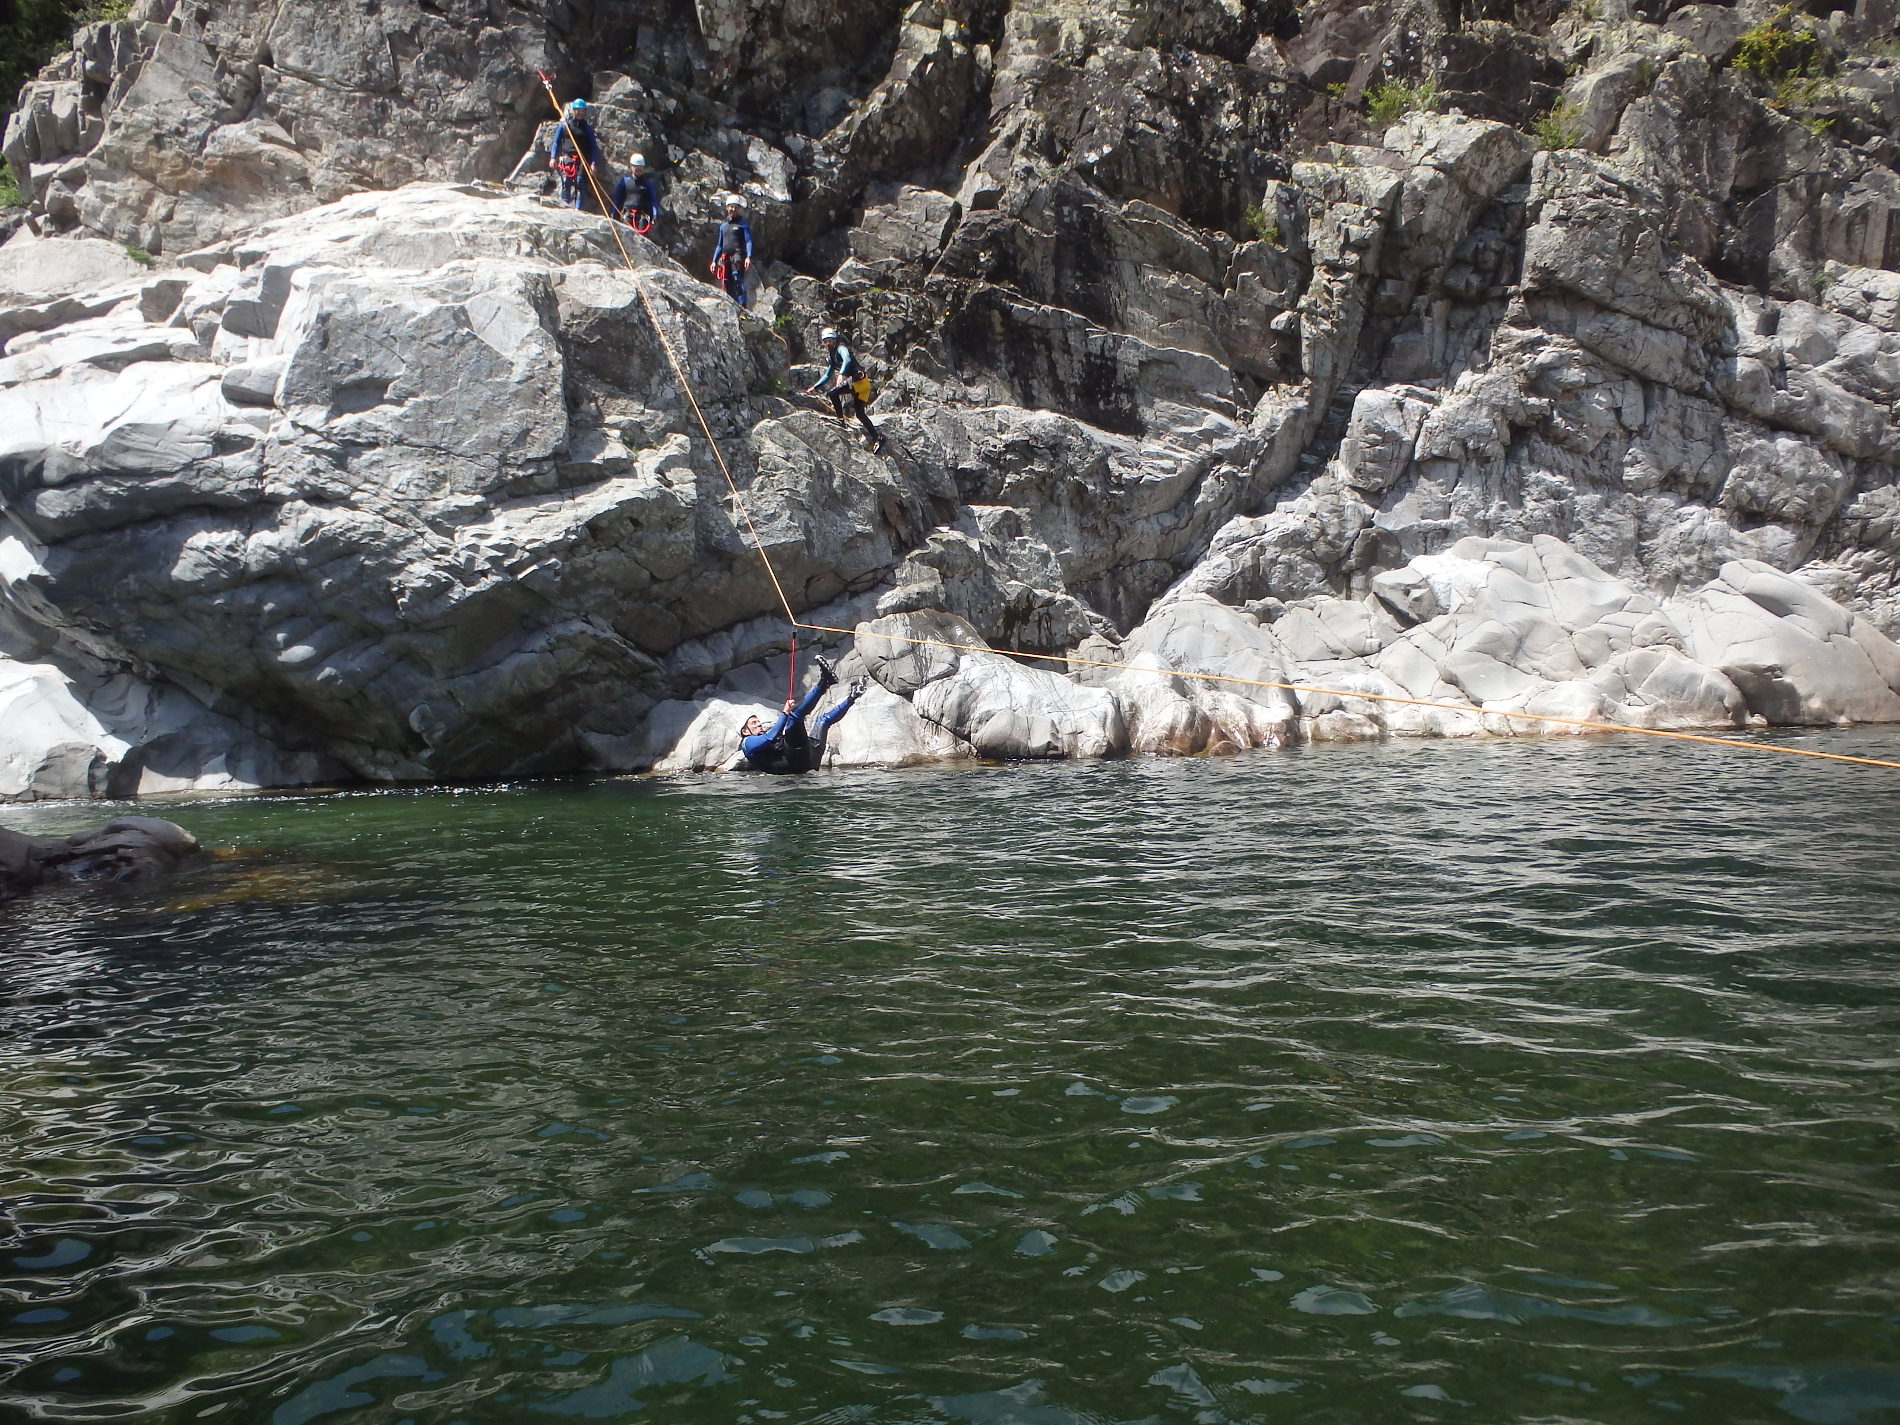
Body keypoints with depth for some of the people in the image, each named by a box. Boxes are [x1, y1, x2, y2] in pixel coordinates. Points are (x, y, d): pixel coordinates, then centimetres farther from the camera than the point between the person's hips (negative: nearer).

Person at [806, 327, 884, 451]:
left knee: (832, 393, -18)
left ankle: (841, 420, -11)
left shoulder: (841, 348, -5)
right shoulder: (831, 356, 23)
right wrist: (815, 387, 28)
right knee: (860, 414, 7)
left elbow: (847, 360, -27)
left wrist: (842, 374, -42)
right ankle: (876, 438, 7)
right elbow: (827, 376, 32)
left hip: (859, 380, -10)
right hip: (859, 384, 10)